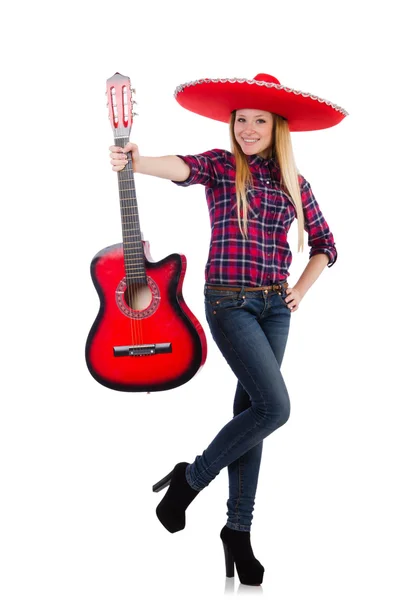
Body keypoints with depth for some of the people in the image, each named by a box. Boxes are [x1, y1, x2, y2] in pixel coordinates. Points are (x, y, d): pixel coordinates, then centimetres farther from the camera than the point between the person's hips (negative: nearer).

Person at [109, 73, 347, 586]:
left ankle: (239, 528, 16)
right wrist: (138, 163, -47)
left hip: (275, 306, 4)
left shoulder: (293, 182, 9)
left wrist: (301, 290, 7)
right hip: (229, 302, -4)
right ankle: (190, 478, 4)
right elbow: (186, 168, -27)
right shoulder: (222, 166, -3)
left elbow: (324, 245, 19)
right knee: (274, 407, -16)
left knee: (251, 409, 6)